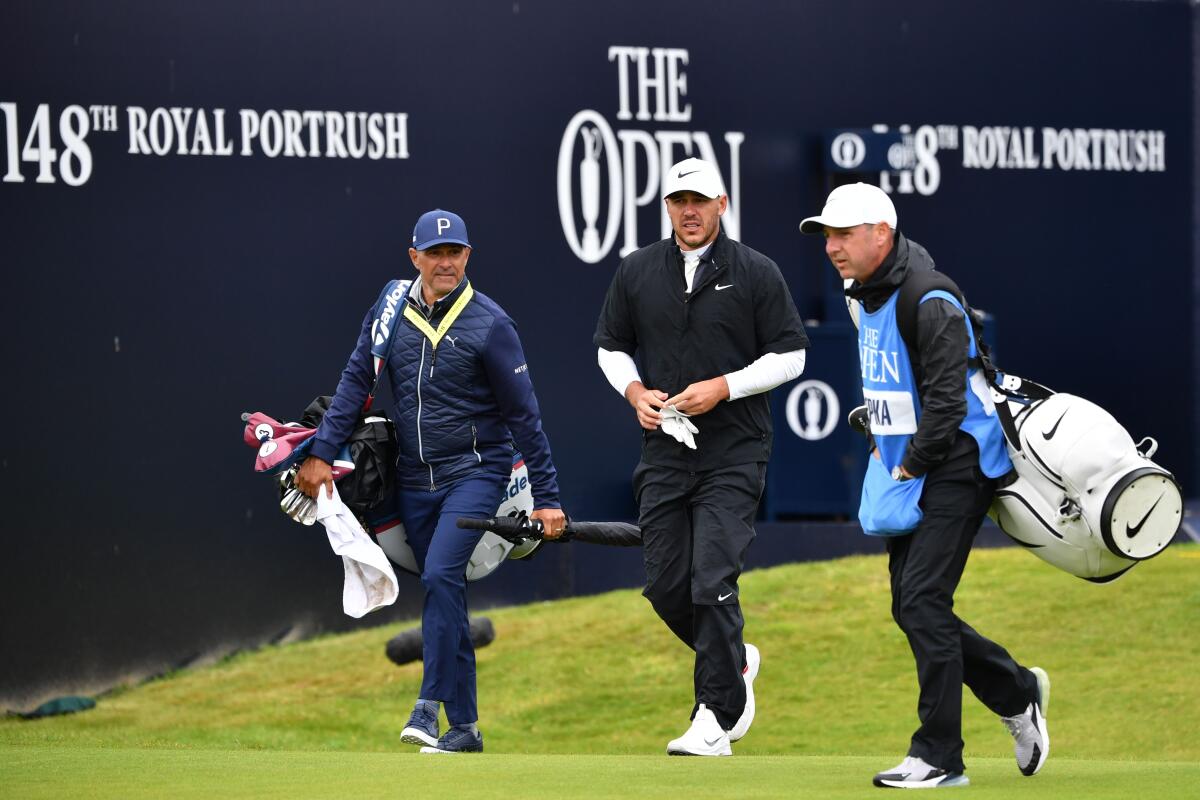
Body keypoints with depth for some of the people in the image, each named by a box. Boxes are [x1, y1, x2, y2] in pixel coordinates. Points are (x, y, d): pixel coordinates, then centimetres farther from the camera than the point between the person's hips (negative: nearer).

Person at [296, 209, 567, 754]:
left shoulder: (489, 325, -10)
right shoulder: (390, 311, 3)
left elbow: (523, 415, -8)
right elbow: (355, 382, 6)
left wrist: (545, 498, -9)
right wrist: (322, 454, -3)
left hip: (475, 471, -5)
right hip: (415, 480, 5)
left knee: (441, 576, -23)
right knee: (444, 594, 7)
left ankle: (430, 704, -22)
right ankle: (464, 727, 11)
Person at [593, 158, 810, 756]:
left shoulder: (755, 273, -3)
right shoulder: (637, 272, 7)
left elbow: (790, 354, -1)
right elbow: (610, 345, 18)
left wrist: (723, 387, -13)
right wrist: (634, 390, -2)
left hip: (733, 453, -5)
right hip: (664, 450, 5)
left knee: (713, 582, -13)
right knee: (665, 585, 5)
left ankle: (715, 719, -9)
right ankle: (736, 663, 32)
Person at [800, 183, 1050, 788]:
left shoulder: (928, 301, -20)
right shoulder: (866, 295, 10)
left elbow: (946, 403, -24)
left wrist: (909, 467, -16)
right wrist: (882, 444, 15)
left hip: (954, 469, -10)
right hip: (905, 472, 10)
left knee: (922, 602, -15)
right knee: (911, 609, 10)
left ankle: (939, 757, -11)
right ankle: (1017, 694, 28)